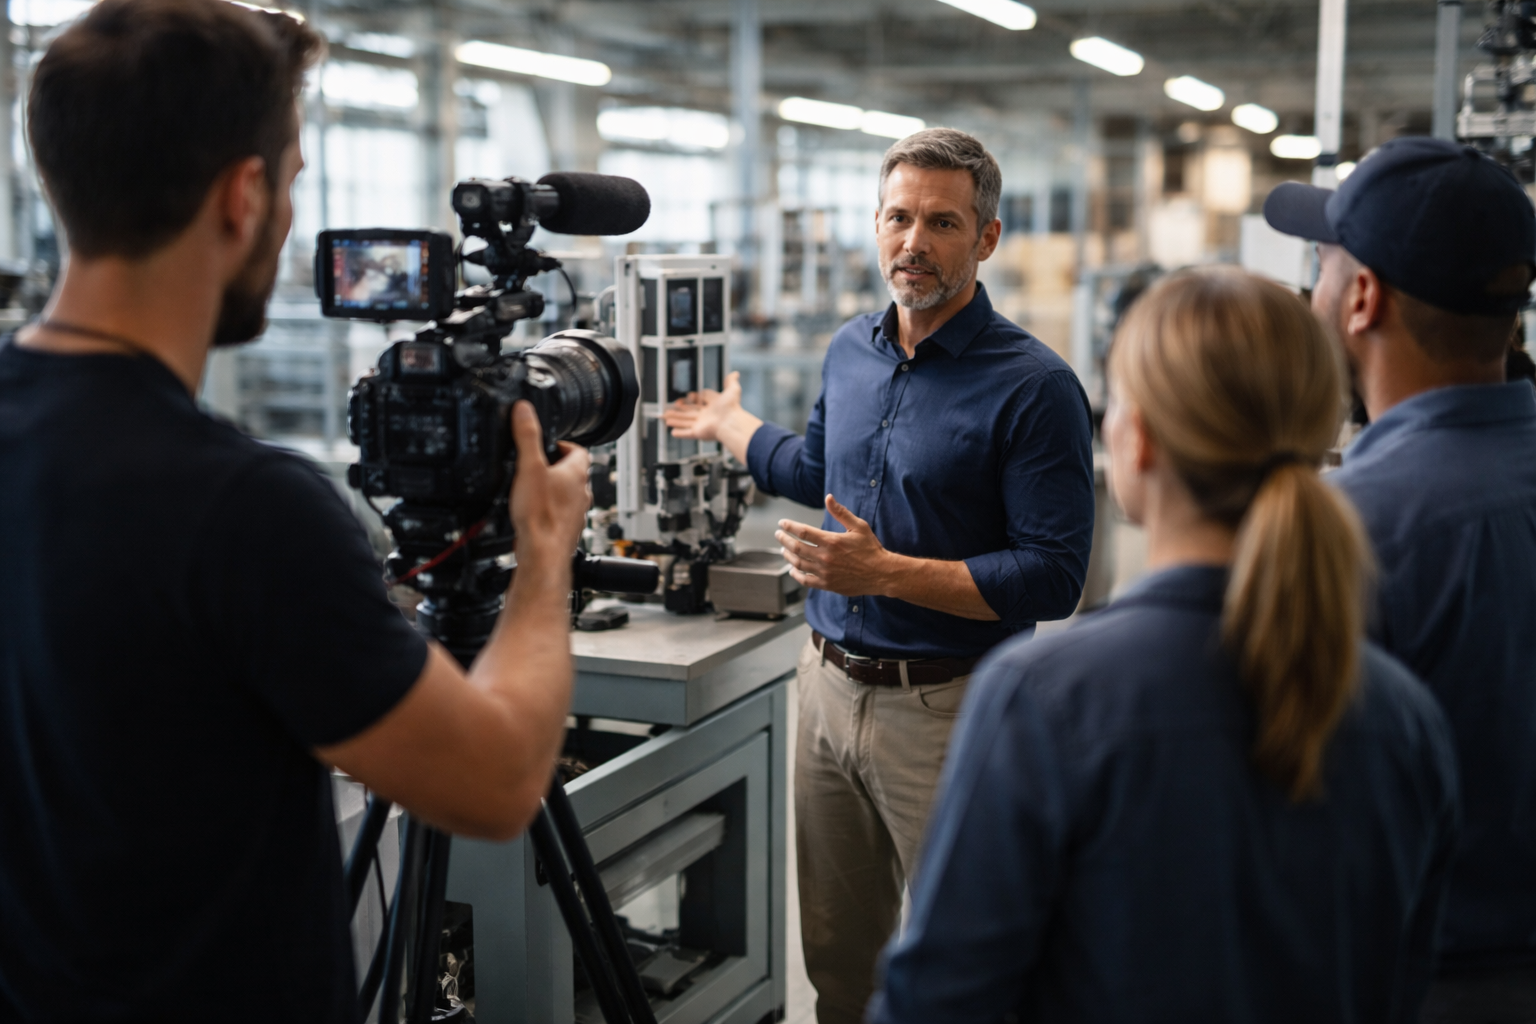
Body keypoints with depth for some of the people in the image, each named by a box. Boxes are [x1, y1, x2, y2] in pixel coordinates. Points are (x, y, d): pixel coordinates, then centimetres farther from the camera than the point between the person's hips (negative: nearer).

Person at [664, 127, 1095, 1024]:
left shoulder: (1035, 387, -14)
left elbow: (1052, 578, -18)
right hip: (830, 683, 6)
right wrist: (726, 423, 39)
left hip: (945, 709, -6)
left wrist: (887, 572, -23)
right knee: (836, 951, 17)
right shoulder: (851, 352, 8)